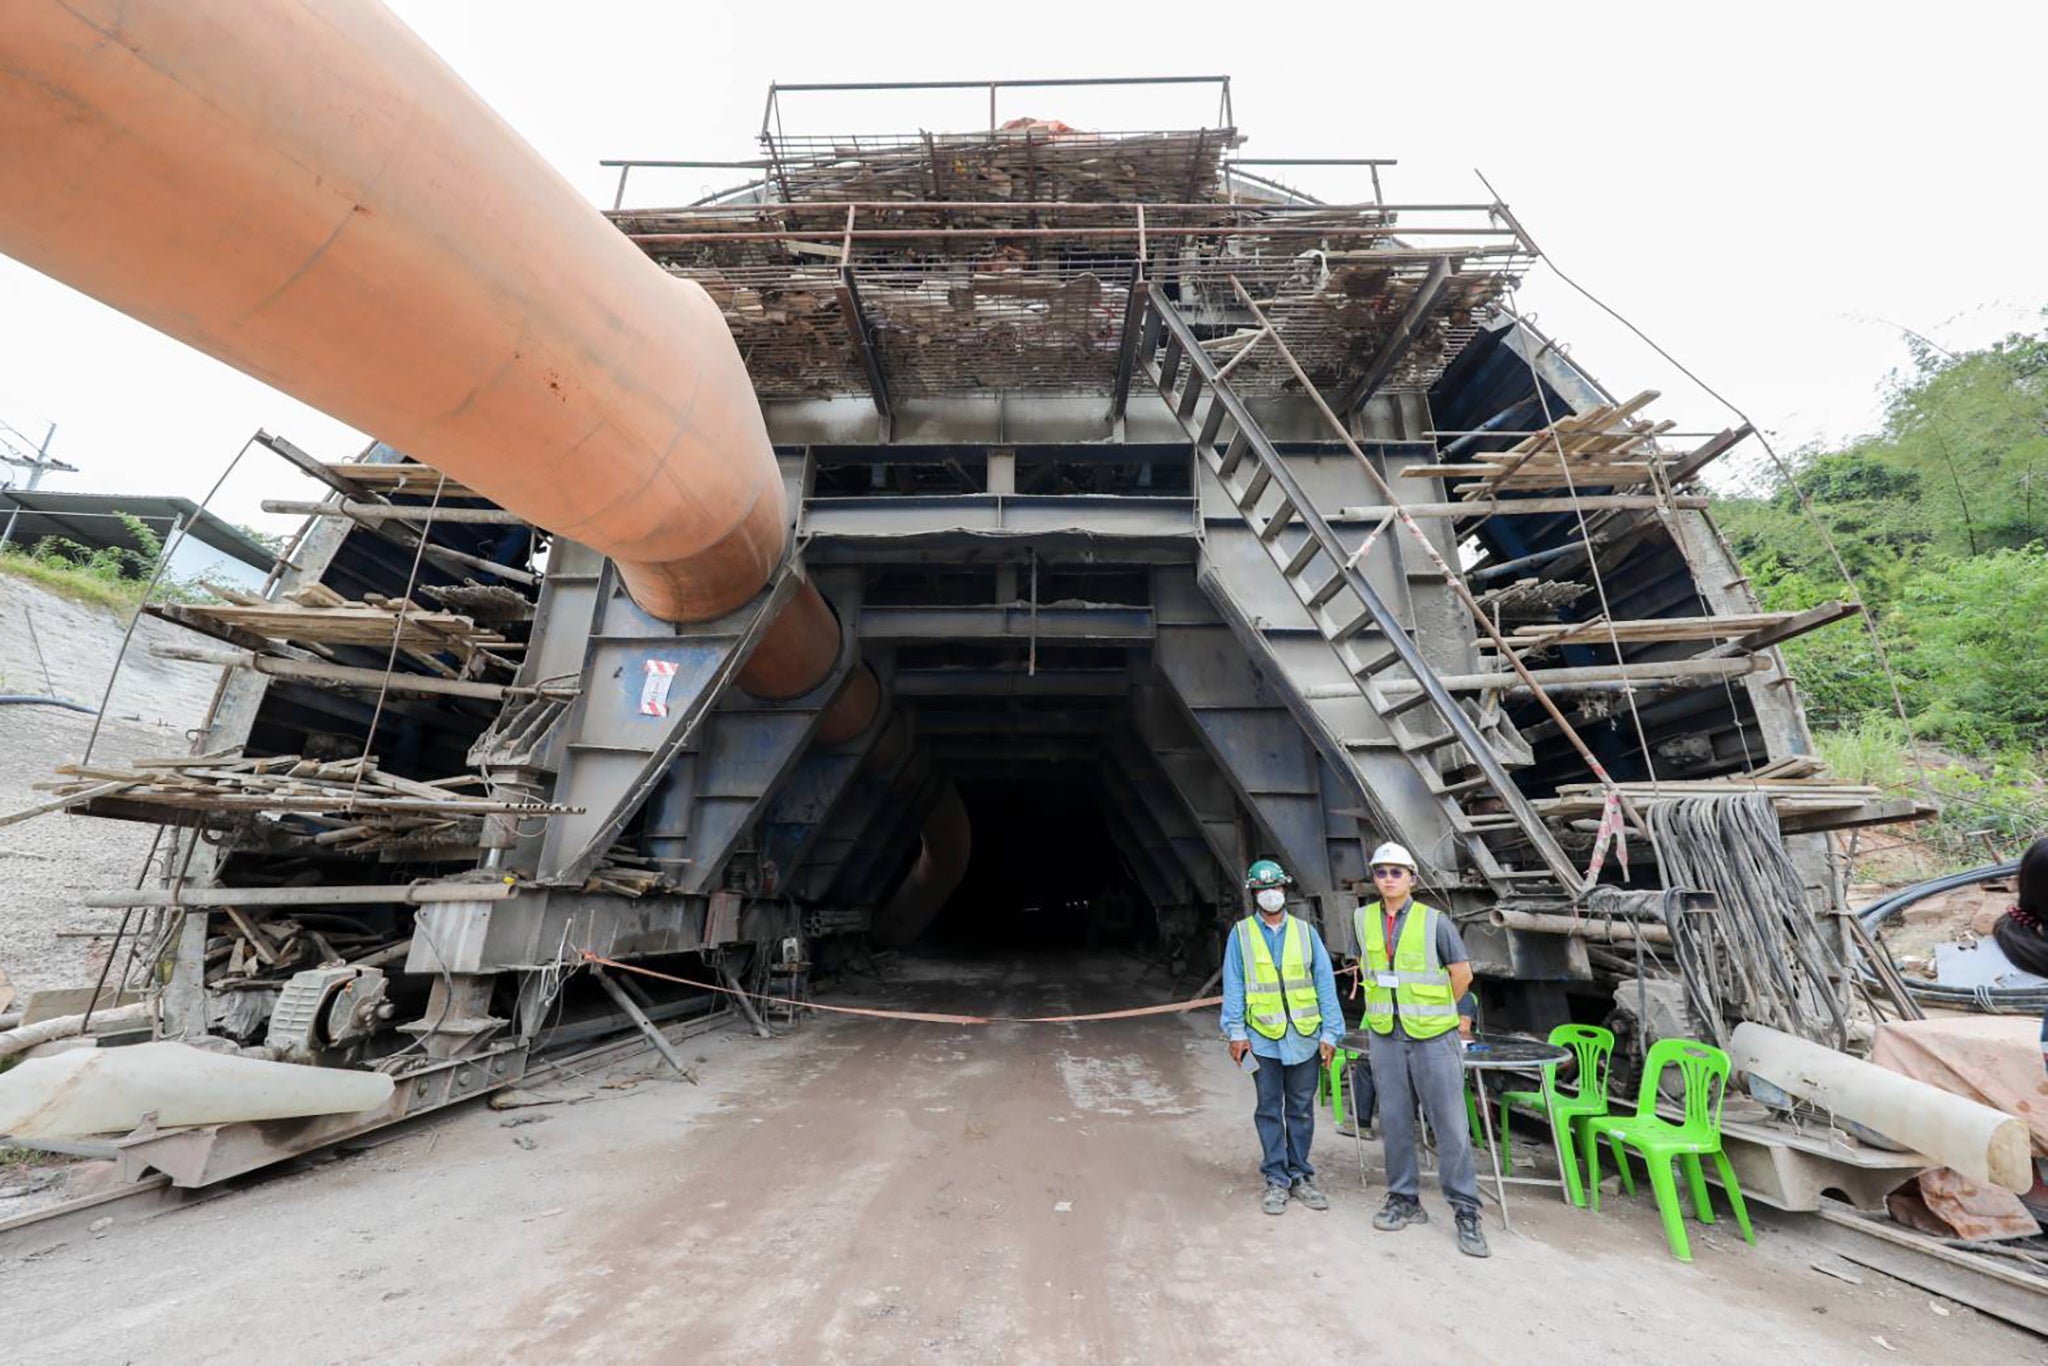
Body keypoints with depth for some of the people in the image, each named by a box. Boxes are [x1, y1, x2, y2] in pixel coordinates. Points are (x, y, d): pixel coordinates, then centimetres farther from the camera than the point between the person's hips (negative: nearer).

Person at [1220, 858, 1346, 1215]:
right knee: (1269, 1110, 8)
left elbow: (1325, 982, 3)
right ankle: (1276, 1179, 19)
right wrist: (1235, 1032, -6)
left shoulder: (1305, 931, 4)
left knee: (1301, 1110, 12)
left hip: (1305, 1037, 1)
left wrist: (1330, 1033, -1)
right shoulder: (1241, 933, 0)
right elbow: (1233, 985, -1)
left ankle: (1299, 1176, 25)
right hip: (1263, 1037, -1)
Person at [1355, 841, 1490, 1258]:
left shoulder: (1434, 921, -8)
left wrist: (1438, 1011, 10)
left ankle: (1466, 1211, 14)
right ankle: (1404, 1199, 25)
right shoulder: (1365, 919, 3)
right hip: (1385, 1036, 3)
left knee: (1450, 1123, 2)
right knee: (1395, 1121, 11)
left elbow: (1462, 973, 0)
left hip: (1433, 1036, -3)